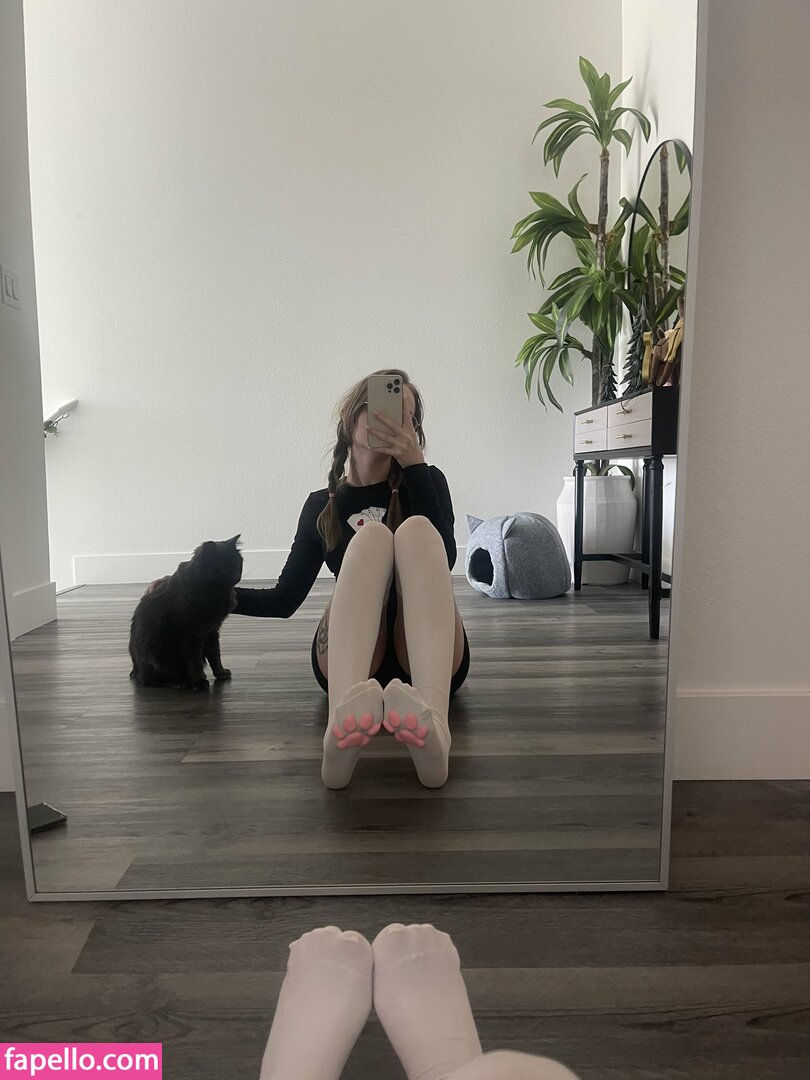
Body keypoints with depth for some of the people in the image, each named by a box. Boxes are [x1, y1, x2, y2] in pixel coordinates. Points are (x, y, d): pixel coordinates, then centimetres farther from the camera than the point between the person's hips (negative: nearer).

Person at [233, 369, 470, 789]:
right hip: (352, 661, 1)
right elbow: (284, 599, 15)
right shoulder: (322, 505, 14)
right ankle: (345, 716, -55)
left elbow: (441, 558, -9)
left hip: (428, 659, 0)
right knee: (370, 536, -24)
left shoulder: (426, 480, 11)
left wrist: (414, 462, -13)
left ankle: (431, 720, -52)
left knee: (416, 529, -25)